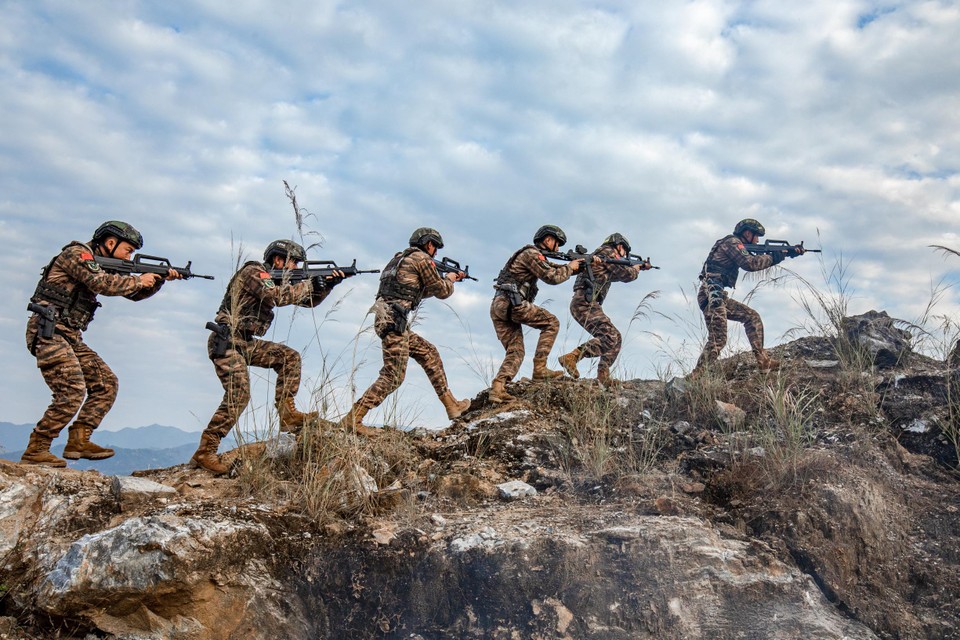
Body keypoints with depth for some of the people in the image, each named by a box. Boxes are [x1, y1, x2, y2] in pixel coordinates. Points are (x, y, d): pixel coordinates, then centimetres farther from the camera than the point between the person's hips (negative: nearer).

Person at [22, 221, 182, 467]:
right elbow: (102, 283, -25)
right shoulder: (77, 253, -9)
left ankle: (78, 441, 6)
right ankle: (35, 451, -9)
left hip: (70, 337, 9)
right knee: (72, 393, -18)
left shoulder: (103, 265, 18)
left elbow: (134, 293, 23)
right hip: (48, 332, -9)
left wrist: (160, 279, 7)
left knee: (106, 384, 5)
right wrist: (139, 280, -11)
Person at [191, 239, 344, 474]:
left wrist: (328, 284, 0)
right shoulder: (253, 272, -11)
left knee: (289, 357, 3)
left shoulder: (276, 279, 16)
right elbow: (278, 297, -27)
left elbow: (308, 300, 17)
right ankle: (205, 451, -12)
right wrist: (310, 283, -16)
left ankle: (287, 414, 3)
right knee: (239, 395, -16)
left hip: (245, 343, 9)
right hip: (226, 342, -9)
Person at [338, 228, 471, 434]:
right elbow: (442, 291, 1)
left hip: (388, 320, 10)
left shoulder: (401, 258, 24)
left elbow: (422, 291, 34)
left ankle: (451, 405, 19)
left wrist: (450, 279, 39)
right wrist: (450, 279, 23)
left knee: (429, 354, 16)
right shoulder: (422, 258, -3)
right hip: (393, 321, -10)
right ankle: (353, 418, -13)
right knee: (393, 376, -10)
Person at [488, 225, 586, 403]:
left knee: (515, 352, 6)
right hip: (512, 303, -10)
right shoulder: (532, 253, -5)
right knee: (551, 323, 0)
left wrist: (578, 264, 20)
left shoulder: (535, 255, 26)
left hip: (498, 307, 10)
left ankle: (497, 388, -11)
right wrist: (570, 267, 5)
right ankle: (540, 369, -5)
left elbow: (554, 270, 29)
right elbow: (552, 277, -11)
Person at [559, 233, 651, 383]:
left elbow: (619, 275, 42)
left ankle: (603, 376, 4)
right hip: (585, 303, -10)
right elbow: (627, 275, 1)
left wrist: (640, 267, 47)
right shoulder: (608, 252, 0)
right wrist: (637, 266, 22)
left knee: (616, 338, 11)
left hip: (588, 304, 10)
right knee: (609, 338, -21)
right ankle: (571, 357, -30)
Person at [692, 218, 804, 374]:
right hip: (711, 293, -10)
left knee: (752, 317, 13)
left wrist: (787, 252, 17)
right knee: (718, 340, -16)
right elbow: (750, 263, -18)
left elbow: (756, 260, 22)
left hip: (719, 296, 10)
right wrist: (776, 256, -6)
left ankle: (763, 362, 12)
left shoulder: (737, 246, 23)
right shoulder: (732, 242, -5)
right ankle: (696, 376, -17)